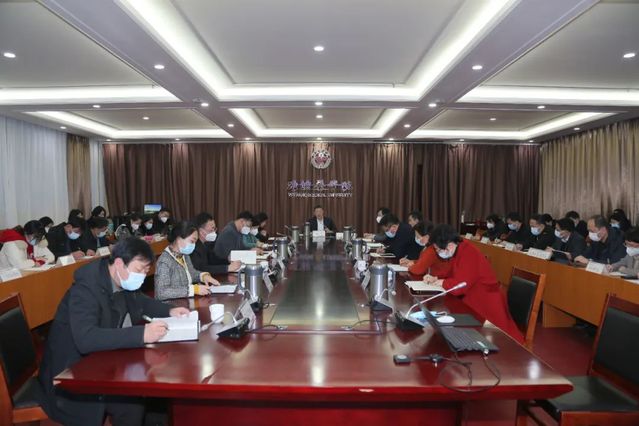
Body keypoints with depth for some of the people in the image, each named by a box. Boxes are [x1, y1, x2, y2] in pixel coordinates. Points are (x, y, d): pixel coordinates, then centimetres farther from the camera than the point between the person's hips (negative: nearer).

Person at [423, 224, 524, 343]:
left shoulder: (468, 254, -29)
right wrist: (435, 278, 1)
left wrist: (442, 282, -15)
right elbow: (453, 274, 18)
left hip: (487, 306, -9)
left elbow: (459, 286, -35)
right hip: (474, 302, 9)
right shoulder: (458, 251, 2)